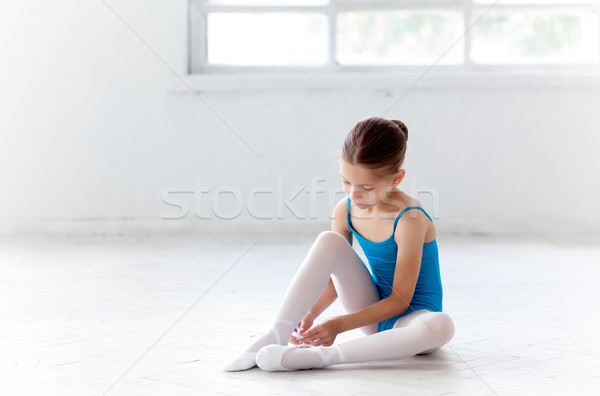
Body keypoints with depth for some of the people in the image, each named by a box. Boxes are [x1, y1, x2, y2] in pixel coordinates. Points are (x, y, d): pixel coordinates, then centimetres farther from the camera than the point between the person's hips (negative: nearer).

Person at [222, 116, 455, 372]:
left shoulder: (408, 219, -24)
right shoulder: (345, 210, -6)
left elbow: (400, 300, -21)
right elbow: (335, 277, 2)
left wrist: (338, 325, -26)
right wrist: (310, 315, -17)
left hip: (412, 315, -4)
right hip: (375, 310, 4)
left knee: (442, 326, -42)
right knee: (328, 241, -19)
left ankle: (320, 355, -39)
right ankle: (275, 337, -23)